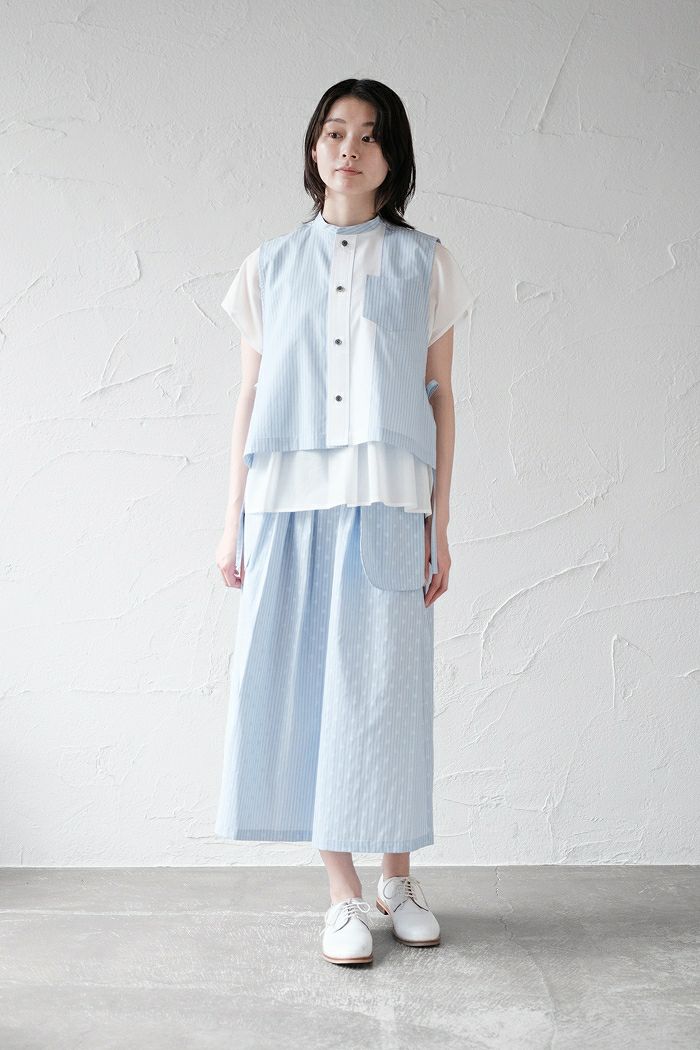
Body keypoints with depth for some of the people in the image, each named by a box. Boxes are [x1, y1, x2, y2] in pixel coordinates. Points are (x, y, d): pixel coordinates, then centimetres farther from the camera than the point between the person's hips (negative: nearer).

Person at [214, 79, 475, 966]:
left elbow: (439, 398, 8)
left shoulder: (424, 264, 10)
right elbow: (249, 397, 11)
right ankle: (343, 893, 13)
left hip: (384, 502, -1)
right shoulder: (271, 265, 13)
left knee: (383, 688, 1)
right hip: (285, 502, 1)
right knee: (299, 685, 0)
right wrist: (233, 521, 6)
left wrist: (438, 525, 3)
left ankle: (396, 875, 21)